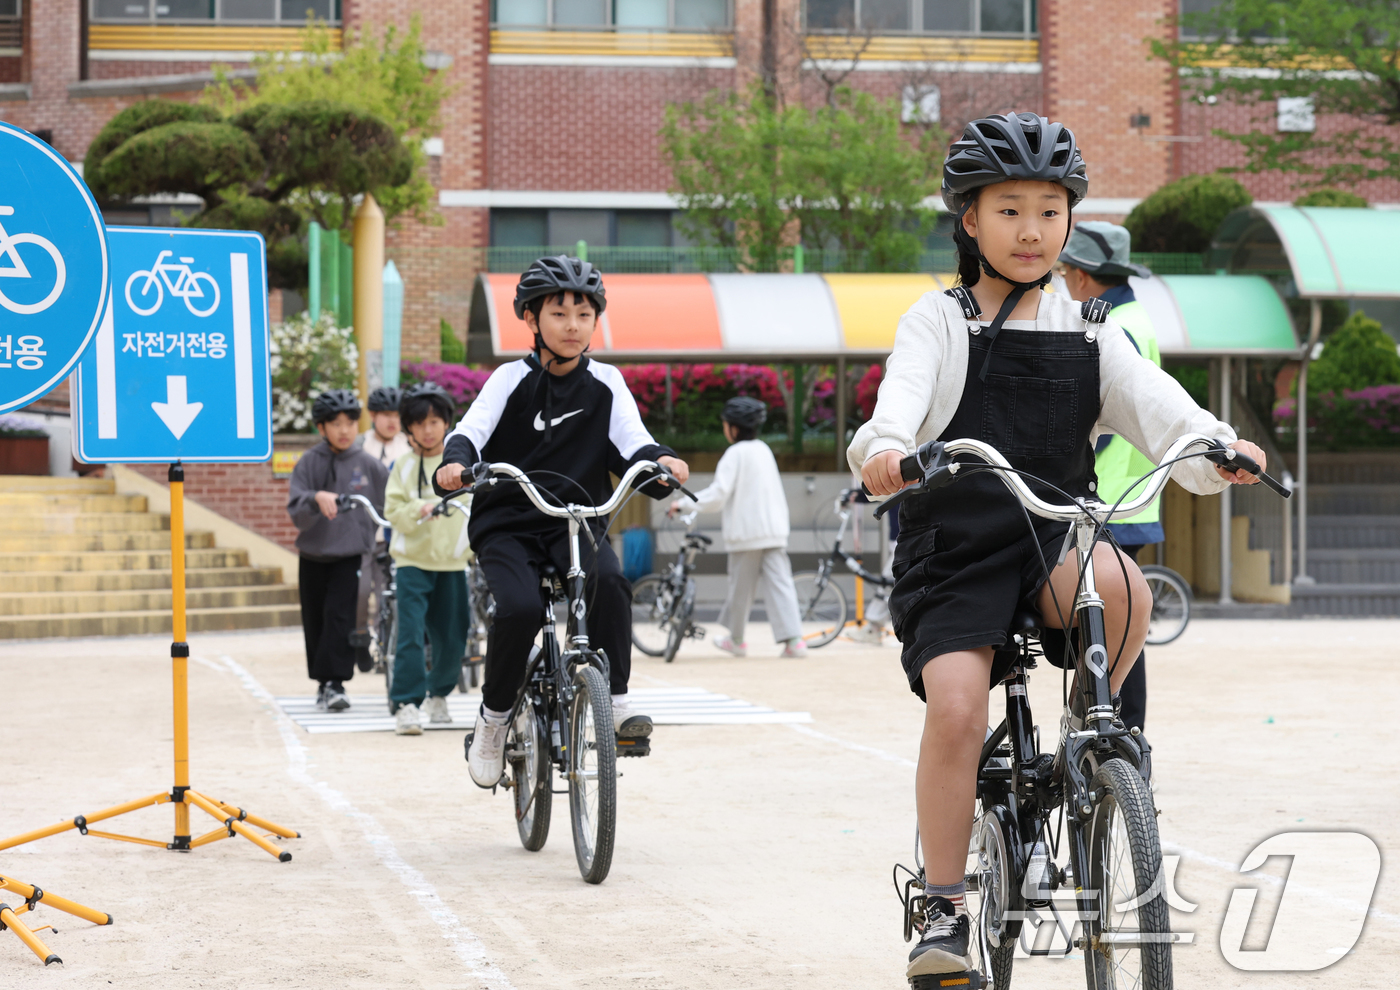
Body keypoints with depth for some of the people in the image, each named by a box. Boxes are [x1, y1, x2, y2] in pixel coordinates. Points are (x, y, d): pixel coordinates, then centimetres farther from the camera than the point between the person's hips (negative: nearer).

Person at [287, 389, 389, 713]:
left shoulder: (369, 465, 0)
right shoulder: (309, 463, 0)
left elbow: (384, 510, 7)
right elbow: (294, 509, -10)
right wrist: (316, 498, -29)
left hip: (351, 555, -2)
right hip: (313, 555, 2)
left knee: (339, 614, -15)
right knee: (314, 622, 8)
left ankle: (335, 682, -14)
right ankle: (323, 684, 21)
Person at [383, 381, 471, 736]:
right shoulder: (404, 465, -1)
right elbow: (392, 510, -6)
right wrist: (418, 510, -23)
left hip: (453, 561, 2)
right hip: (412, 560, -2)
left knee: (452, 640, 7)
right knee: (410, 633, -13)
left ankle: (438, 693, 30)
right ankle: (406, 704, -10)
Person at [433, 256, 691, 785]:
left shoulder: (605, 384, 4)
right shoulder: (512, 380, -1)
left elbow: (632, 444, -7)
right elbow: (471, 431, -13)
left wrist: (661, 462, -30)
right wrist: (455, 465, -36)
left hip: (576, 522, 1)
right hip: (507, 524, -1)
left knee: (609, 579, -31)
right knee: (520, 607, -27)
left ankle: (617, 703, -22)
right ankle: (493, 719, -4)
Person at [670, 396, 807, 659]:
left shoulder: (735, 453, -8)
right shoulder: (764, 450, 14)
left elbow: (718, 495, -15)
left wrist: (683, 503, -7)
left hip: (746, 531, -6)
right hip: (774, 529, 6)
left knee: (741, 586, 9)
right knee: (779, 582, -3)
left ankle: (736, 639, 22)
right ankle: (793, 639, -15)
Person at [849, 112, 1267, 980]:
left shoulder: (1088, 334, 14)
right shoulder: (939, 323, 6)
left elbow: (1154, 403, -1)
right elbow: (900, 399, -13)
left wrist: (1218, 447, -24)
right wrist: (885, 451, -38)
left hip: (1055, 533, 2)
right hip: (957, 545, -2)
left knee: (1124, 589, -32)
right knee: (956, 708, -21)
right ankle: (945, 909, -7)